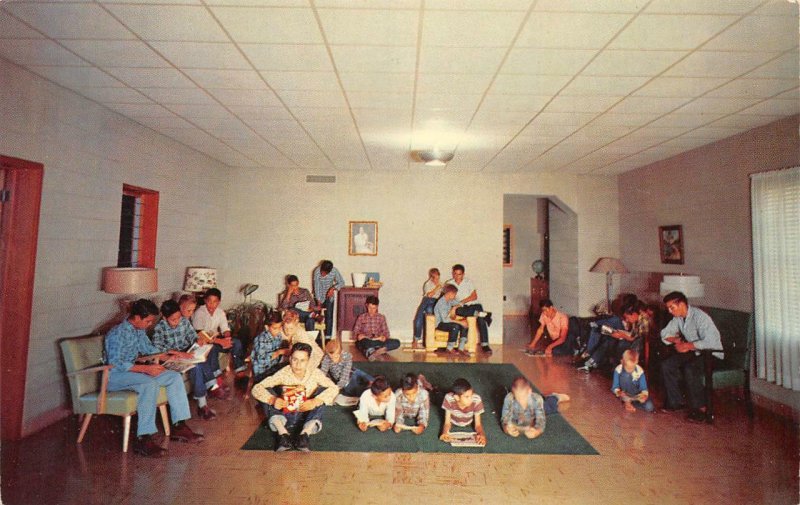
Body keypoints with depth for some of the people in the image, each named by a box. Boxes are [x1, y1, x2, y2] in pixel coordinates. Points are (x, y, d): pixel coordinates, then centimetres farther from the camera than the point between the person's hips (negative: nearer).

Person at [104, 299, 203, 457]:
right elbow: (115, 364, -27)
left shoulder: (139, 330, 6)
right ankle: (143, 439, -33)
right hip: (114, 375, -9)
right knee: (150, 384, -37)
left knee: (175, 377, -6)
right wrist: (146, 368, -31)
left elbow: (148, 349, 19)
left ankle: (178, 427, -5)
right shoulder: (118, 333, -21)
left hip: (132, 369, 9)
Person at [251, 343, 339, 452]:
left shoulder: (314, 373, -13)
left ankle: (304, 434, -33)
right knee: (268, 392, -19)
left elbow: (334, 388, -21)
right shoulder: (283, 373, -14)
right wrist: (272, 400, -38)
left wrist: (314, 402, -36)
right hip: (285, 416, 0)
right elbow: (256, 389, -18)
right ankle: (283, 434, -31)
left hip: (307, 416, 0)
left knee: (322, 389, -22)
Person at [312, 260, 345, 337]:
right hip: (319, 296, -1)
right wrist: (318, 301, -25)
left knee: (329, 316, 0)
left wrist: (333, 288, -31)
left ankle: (328, 336, 9)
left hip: (329, 296, 1)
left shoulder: (334, 271, -21)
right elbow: (317, 287, -22)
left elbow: (342, 282, -14)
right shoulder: (317, 271, -24)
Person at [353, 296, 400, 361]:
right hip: (365, 342, -2)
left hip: (378, 341, 2)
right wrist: (358, 335, -18)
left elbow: (386, 332, 11)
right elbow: (355, 331, 5)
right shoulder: (361, 317, 11)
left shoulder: (381, 317, 14)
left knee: (396, 342, -25)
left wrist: (384, 337, -13)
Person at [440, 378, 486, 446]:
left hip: (470, 424, -1)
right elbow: (447, 422, -25)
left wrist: (481, 435, -44)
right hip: (453, 422, 1)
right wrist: (445, 433, -45)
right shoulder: (449, 398, -36)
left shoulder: (476, 400, -37)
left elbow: (478, 424, -24)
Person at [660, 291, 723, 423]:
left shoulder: (699, 317, -23)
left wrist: (688, 346, -24)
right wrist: (676, 340, -8)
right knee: (666, 364, -10)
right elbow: (665, 333, 11)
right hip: (694, 352, 8)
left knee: (690, 369, -33)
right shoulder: (678, 317, 2)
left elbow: (710, 342, -33)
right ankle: (675, 401, 1)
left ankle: (700, 408, -15)